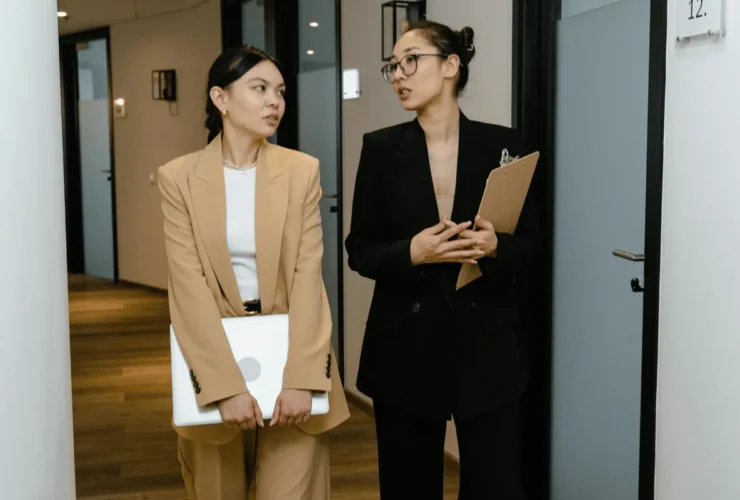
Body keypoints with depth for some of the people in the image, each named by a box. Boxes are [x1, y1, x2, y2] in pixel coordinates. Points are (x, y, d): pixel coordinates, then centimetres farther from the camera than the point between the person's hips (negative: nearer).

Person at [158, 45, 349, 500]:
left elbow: (308, 275, -7)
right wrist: (226, 384, -19)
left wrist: (301, 377, -16)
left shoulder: (302, 170, -1)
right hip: (216, 352, 0)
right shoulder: (179, 178, -4)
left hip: (291, 352, 0)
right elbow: (189, 286, -11)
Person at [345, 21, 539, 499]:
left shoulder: (501, 144, -1)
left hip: (489, 344, 0)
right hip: (406, 345, 1)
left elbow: (531, 244, 3)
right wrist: (411, 252, -19)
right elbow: (361, 250, 1)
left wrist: (496, 247, -18)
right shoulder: (381, 148, 0)